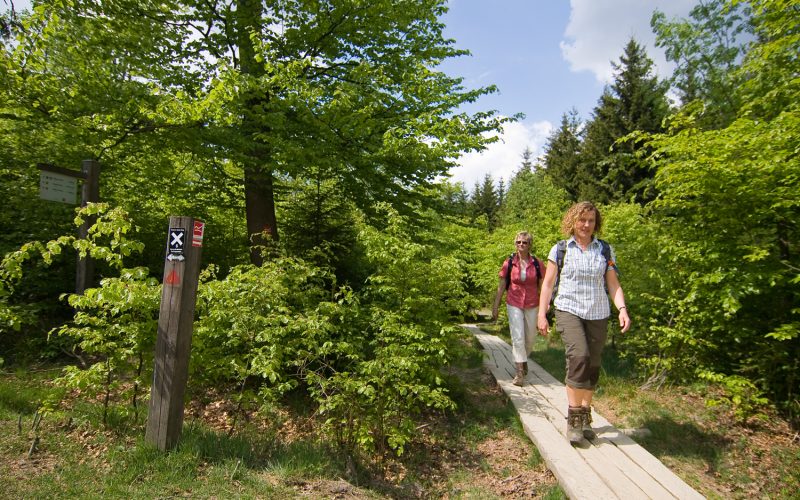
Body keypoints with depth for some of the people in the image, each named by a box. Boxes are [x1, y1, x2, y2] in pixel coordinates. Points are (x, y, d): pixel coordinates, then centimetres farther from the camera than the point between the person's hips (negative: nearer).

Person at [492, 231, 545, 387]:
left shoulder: (537, 263, -6)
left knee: (530, 338, 16)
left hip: (532, 305, 1)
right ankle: (519, 372, 0)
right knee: (517, 337, -8)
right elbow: (501, 286, 1)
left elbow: (542, 286, 0)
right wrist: (495, 306, 1)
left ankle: (523, 360, 44)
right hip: (514, 304, -1)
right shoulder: (509, 263, -6)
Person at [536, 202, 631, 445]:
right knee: (579, 356, -23)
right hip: (569, 311, -3)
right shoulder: (560, 250, 4)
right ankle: (573, 417, -12)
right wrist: (541, 314, 0)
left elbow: (613, 284, 6)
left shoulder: (605, 250, 9)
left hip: (598, 315, 3)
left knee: (592, 366, 6)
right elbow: (548, 284, 5)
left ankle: (585, 416, 25)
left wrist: (622, 309, -9)